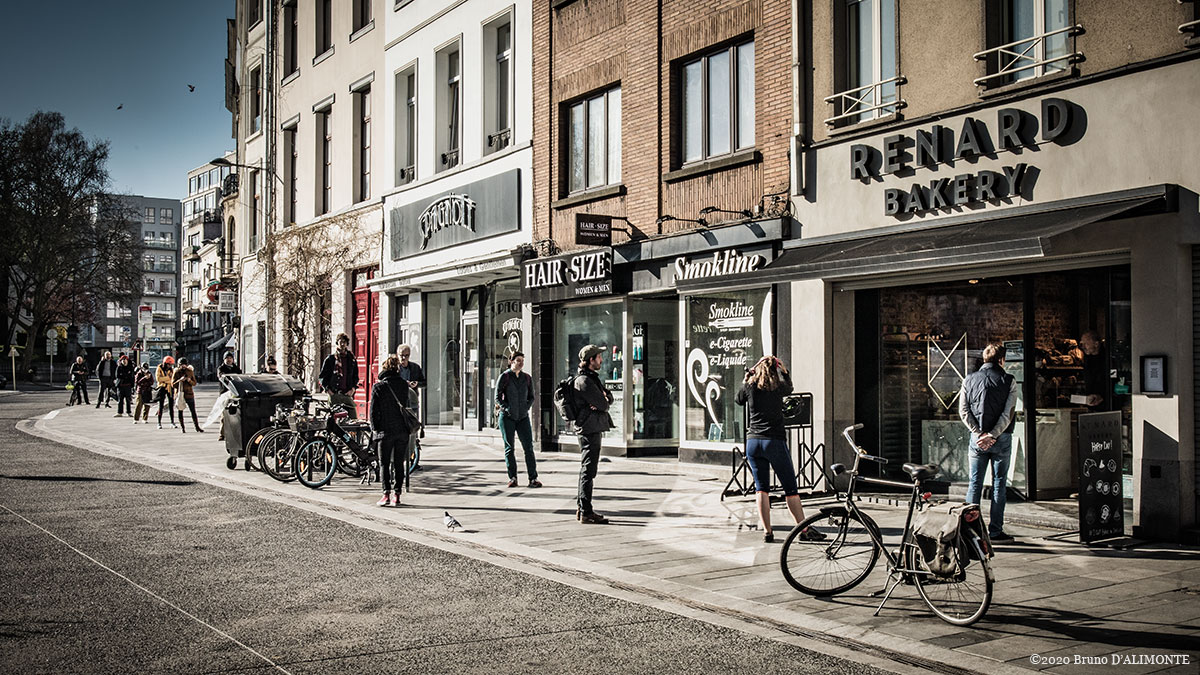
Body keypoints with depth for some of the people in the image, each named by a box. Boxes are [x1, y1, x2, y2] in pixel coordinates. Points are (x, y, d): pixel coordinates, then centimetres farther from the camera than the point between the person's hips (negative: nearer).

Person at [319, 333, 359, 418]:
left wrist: (353, 389, 4)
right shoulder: (330, 359, 8)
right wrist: (328, 390, -3)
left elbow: (356, 377, 19)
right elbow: (322, 376, 8)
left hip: (348, 394, 2)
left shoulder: (352, 359, 14)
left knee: (354, 418, -8)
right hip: (334, 394, -2)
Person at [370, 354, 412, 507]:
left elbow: (373, 411, -5)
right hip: (402, 430, 3)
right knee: (398, 463, 9)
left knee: (384, 463, 4)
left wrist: (375, 428, 5)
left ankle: (386, 494, -5)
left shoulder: (378, 387, -7)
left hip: (385, 431, -3)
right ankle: (396, 494, 8)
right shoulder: (404, 385, 3)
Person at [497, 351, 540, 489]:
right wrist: (507, 408, -12)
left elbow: (531, 397, 15)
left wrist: (526, 408, 0)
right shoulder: (504, 377, -2)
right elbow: (498, 397, -1)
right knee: (509, 448, 2)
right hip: (507, 417, -2)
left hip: (523, 417, 3)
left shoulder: (527, 378, 9)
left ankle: (533, 478, -6)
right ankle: (512, 478, 9)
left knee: (528, 446, -6)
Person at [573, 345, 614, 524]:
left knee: (587, 469, 16)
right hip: (589, 428, -11)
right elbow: (603, 404, -19)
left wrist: (603, 398, -11)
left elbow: (609, 398, 10)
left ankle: (582, 509, 24)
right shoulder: (584, 381, -16)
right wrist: (603, 402, 3)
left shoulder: (592, 378, 18)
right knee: (588, 470, -8)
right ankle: (586, 513, -6)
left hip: (592, 428, 11)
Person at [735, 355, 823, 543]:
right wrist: (783, 369, 35)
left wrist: (747, 377, 29)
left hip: (753, 441, 2)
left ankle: (767, 531, 4)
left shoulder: (750, 387, 2)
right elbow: (789, 387, 24)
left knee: (761, 488, 8)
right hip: (775, 441, -2)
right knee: (790, 488, 3)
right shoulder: (779, 387, 0)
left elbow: (738, 400, 24)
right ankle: (804, 530, 5)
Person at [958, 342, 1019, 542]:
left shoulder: (969, 380, 5)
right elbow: (1008, 413, -11)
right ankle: (995, 530, 5)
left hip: (977, 437, 2)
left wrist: (980, 434, -6)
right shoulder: (1008, 381, -4)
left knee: (974, 483, 9)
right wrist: (992, 435, -11)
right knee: (999, 484, 5)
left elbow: (963, 411, -2)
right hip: (1001, 438, -2)